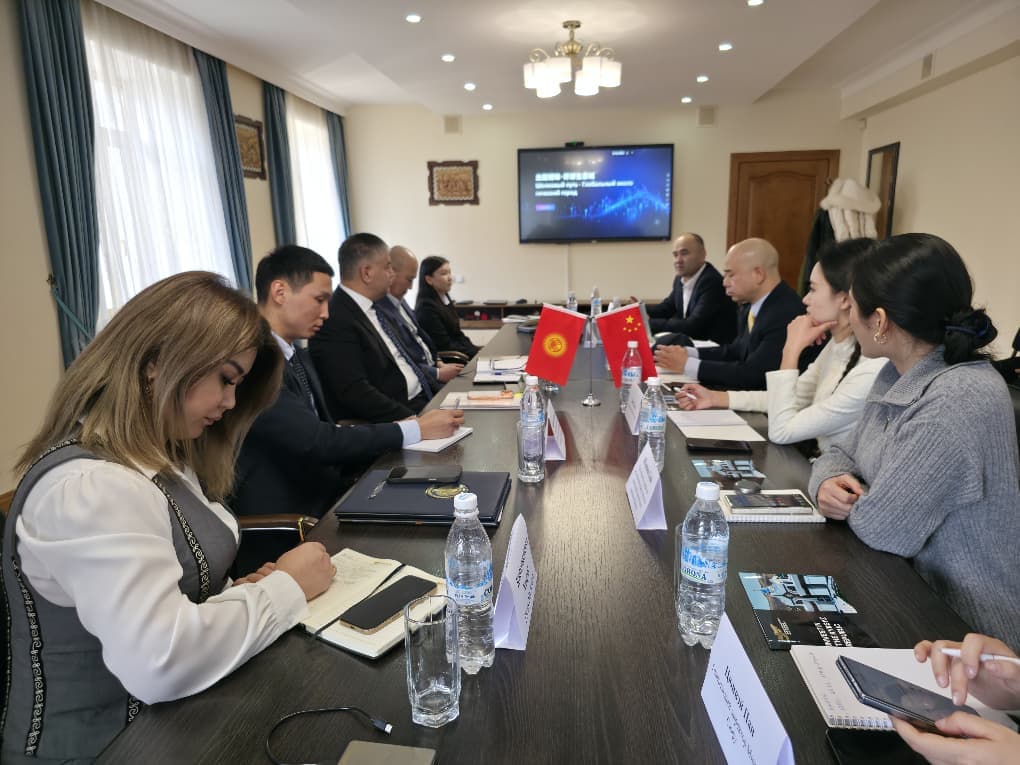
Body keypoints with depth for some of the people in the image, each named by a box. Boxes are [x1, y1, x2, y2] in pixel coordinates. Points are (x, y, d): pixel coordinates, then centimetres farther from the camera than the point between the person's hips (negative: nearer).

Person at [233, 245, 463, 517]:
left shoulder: (298, 356, 12)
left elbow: (328, 435, 9)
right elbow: (316, 442, -23)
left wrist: (398, 430, -6)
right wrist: (415, 430, -17)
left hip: (329, 495, 8)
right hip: (287, 520, -8)